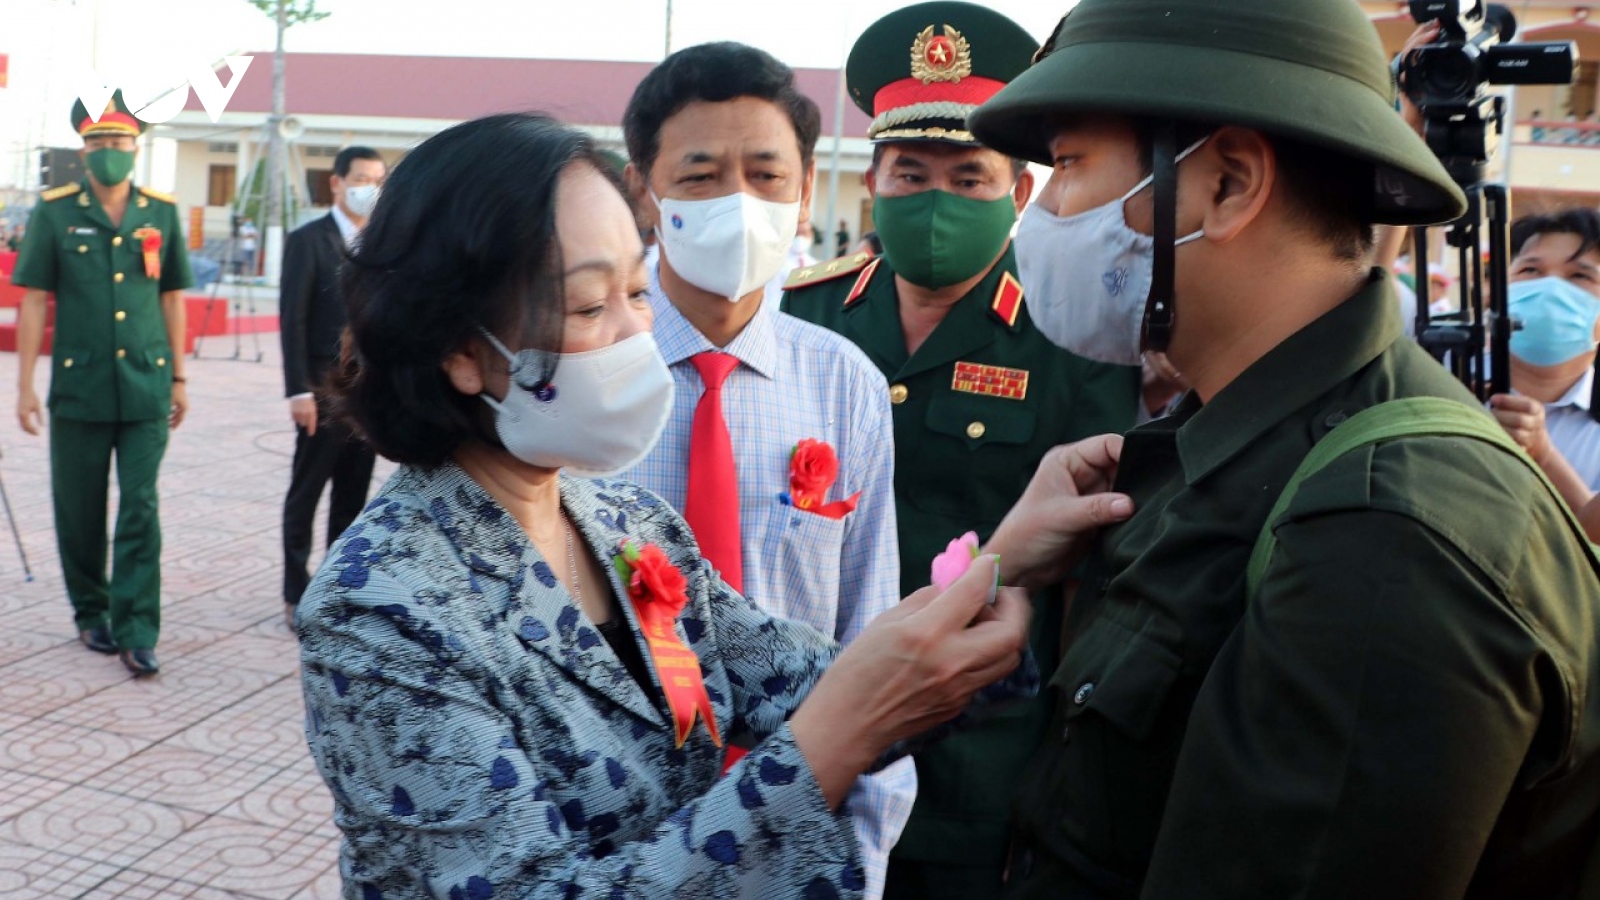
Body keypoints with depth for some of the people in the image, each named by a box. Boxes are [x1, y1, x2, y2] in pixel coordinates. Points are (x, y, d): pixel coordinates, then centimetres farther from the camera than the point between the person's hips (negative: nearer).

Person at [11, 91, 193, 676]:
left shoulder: (162, 212, 5)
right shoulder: (54, 212, 1)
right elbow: (34, 300, 1)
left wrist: (179, 378, 10)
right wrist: (24, 385, -2)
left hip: (146, 388, 0)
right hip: (79, 389, 0)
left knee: (141, 511, -3)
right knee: (79, 512, 10)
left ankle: (137, 633, 1)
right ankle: (91, 613, 28)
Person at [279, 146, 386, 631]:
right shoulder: (307, 240, -3)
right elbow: (292, 320, -8)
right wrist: (299, 390, -15)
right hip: (324, 391, -5)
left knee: (353, 499, 11)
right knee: (304, 496, 4)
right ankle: (297, 595, 13)